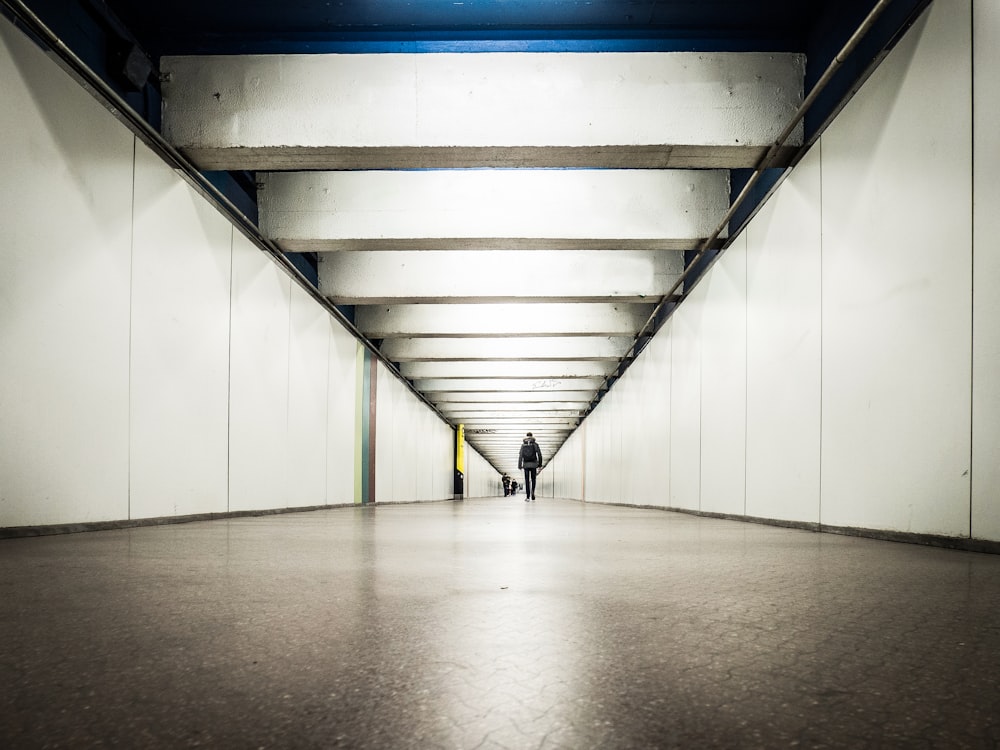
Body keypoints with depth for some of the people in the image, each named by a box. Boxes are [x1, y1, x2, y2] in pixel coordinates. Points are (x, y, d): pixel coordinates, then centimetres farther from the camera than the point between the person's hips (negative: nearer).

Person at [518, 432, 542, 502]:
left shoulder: (523, 445, 5)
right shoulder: (535, 444, 2)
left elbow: (520, 456, 0)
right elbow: (539, 454, -2)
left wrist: (519, 465, 0)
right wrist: (539, 464, 4)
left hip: (526, 464, 1)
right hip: (533, 464, -1)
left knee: (527, 480, 2)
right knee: (533, 479, 14)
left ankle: (527, 496, -4)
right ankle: (532, 492, -7)